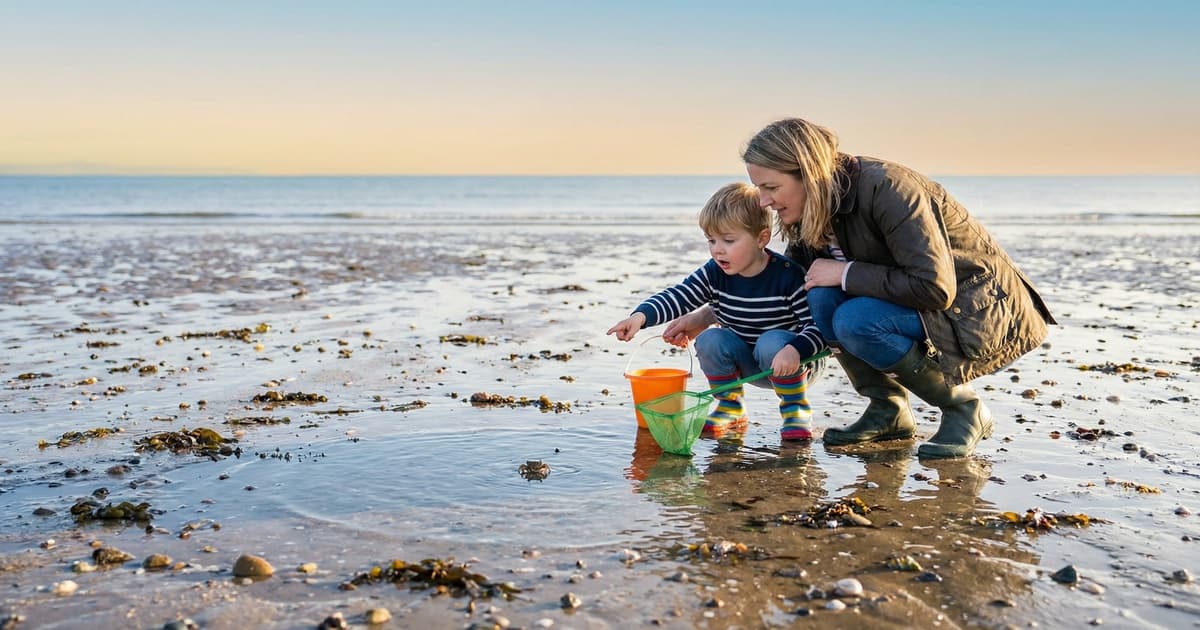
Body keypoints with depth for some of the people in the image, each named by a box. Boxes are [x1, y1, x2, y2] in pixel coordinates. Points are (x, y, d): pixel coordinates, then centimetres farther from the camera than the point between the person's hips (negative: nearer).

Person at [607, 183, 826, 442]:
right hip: (748, 364, 5)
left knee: (773, 342, -34)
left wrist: (795, 350, -45)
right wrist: (640, 316, -36)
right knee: (710, 340, -20)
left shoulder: (787, 277, -24)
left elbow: (819, 325, -24)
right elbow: (678, 297, -17)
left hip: (793, 362, -4)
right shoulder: (715, 274, -10)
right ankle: (730, 409, -1)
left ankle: (796, 408, -10)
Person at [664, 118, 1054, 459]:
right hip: (918, 306, 8)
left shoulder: (886, 189, -27)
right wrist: (706, 317, 10)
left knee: (856, 320, -29)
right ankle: (887, 411, 0)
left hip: (981, 313, -7)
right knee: (823, 298, -15)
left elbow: (935, 287, -32)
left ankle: (965, 410, -9)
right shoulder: (818, 213, -2)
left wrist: (846, 273, -24)